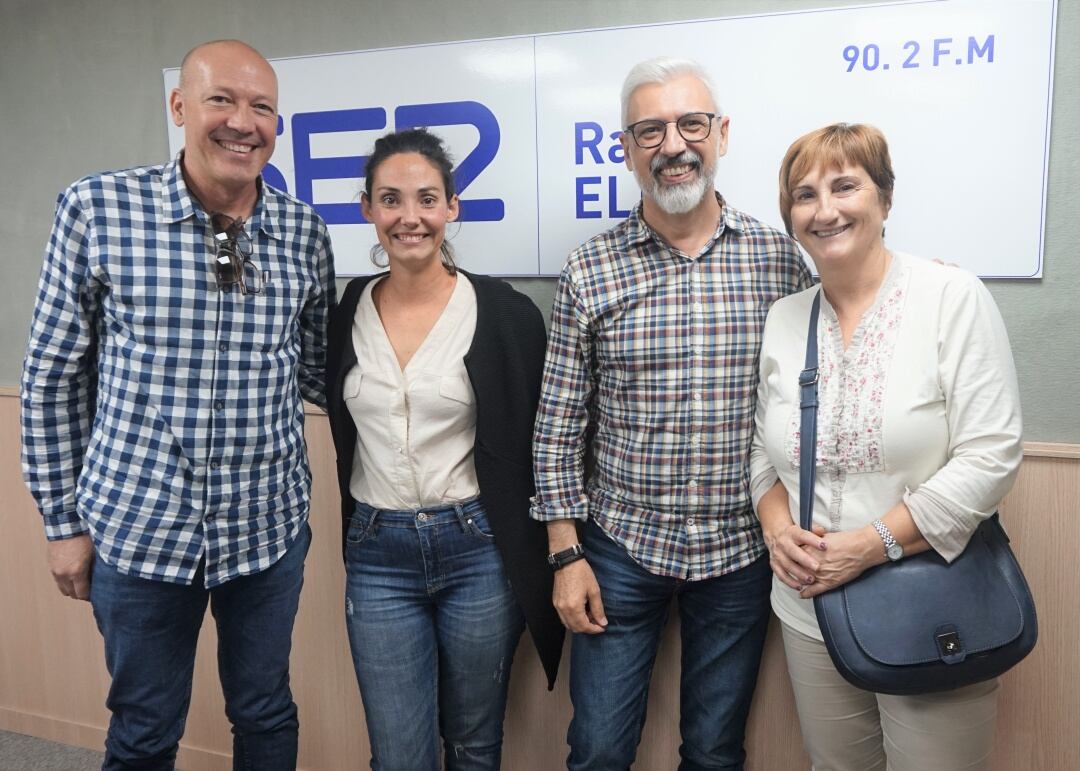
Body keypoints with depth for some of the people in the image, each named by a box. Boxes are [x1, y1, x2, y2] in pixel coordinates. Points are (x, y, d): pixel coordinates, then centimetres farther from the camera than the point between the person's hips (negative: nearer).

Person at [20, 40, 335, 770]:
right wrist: (64, 518, 1)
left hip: (268, 526, 2)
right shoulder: (97, 209, -8)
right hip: (139, 526, -1)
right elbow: (53, 375, -1)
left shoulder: (304, 231, -2)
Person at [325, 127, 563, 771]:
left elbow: (536, 445, -2)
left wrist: (540, 564, -3)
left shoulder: (506, 313, -8)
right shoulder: (346, 311, 1)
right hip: (377, 555, 2)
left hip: (478, 550, -2)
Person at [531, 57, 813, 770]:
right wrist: (565, 553, -3)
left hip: (741, 550, 1)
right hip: (621, 548, 0)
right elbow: (559, 423, -3)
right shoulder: (590, 271, -5)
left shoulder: (780, 258, -3)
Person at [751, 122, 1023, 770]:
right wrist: (777, 526, -7)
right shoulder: (783, 319, 4)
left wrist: (875, 543, -19)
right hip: (811, 613, 4)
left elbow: (991, 457, -14)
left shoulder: (953, 298, -9)